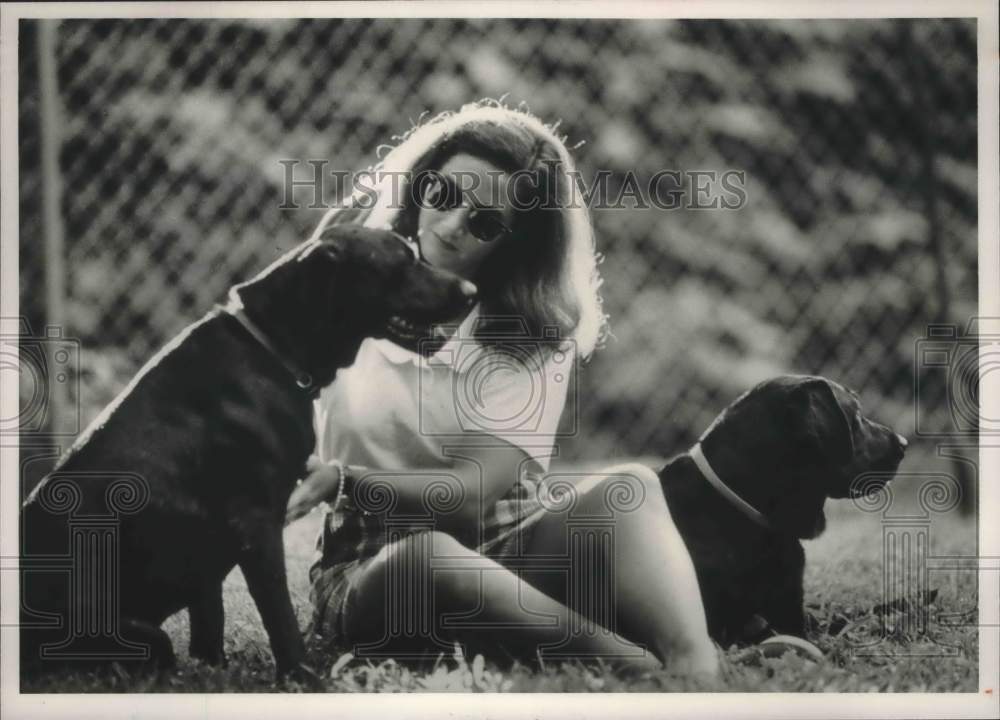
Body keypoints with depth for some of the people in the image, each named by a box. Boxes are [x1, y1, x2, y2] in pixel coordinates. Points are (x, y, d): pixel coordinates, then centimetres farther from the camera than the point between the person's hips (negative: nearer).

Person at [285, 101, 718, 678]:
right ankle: (652, 668, -43)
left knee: (626, 490, -29)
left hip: (501, 557, 1)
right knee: (430, 557, -39)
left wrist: (342, 479, -28)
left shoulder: (535, 341, -1)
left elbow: (472, 493, -14)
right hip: (374, 571, -1)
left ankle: (697, 669, -52)